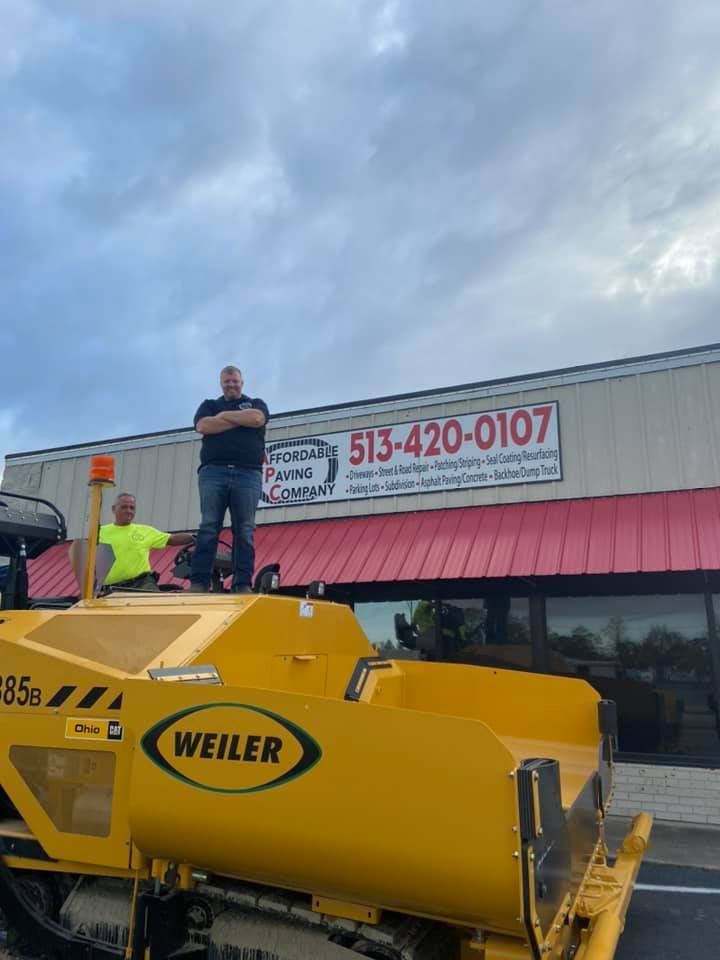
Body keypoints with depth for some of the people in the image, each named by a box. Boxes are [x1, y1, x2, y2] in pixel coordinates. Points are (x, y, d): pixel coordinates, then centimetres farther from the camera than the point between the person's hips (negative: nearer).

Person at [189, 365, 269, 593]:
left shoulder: (256, 404, 21)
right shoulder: (209, 405, 23)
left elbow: (257, 419, -4)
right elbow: (203, 426, 0)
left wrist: (225, 415, 6)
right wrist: (242, 419, 2)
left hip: (248, 473, 0)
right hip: (213, 472, 1)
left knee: (245, 531, -5)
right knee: (208, 528, -8)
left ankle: (243, 584, -8)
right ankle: (198, 582, -10)